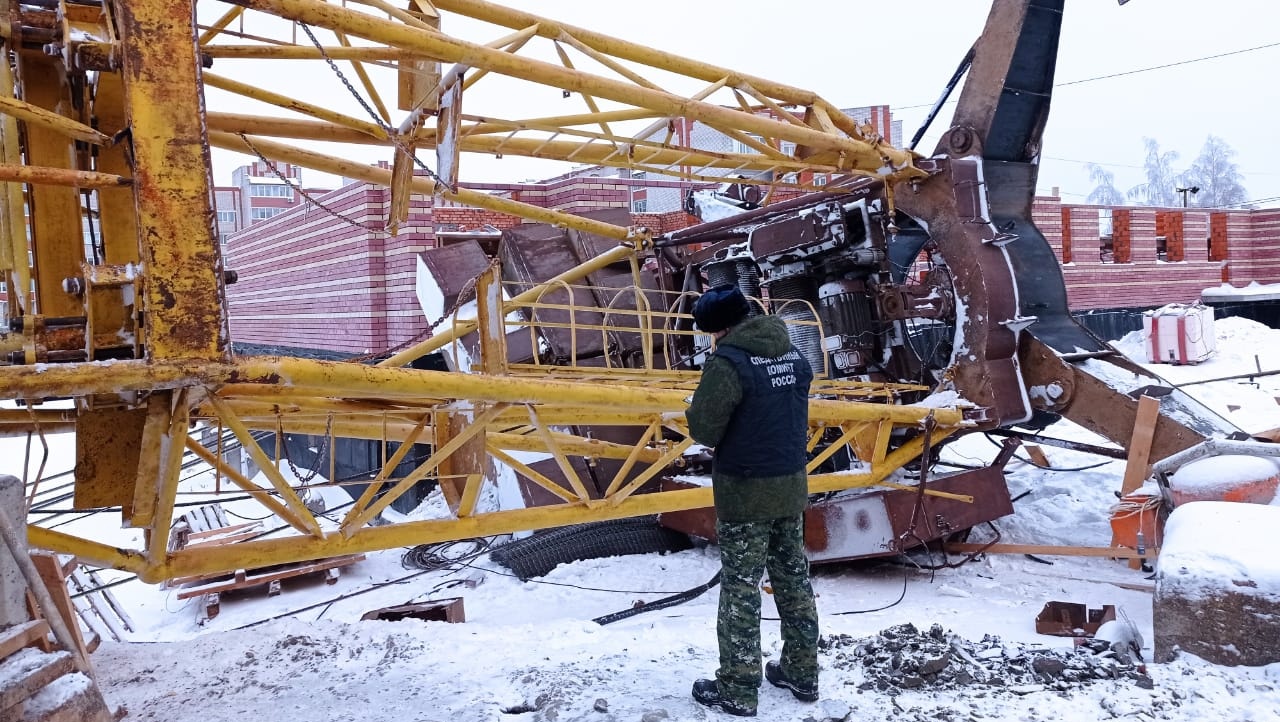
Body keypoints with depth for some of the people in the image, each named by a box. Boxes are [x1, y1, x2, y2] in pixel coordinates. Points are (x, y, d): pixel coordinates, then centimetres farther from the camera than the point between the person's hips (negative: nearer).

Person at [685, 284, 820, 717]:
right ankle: (802, 673, 29)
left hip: (745, 491, -7)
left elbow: (702, 430, -18)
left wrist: (697, 412, 3)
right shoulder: (793, 356, 4)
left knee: (740, 588, 3)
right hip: (790, 485, 7)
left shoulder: (728, 362, -20)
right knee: (793, 578, 17)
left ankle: (737, 690, 12)